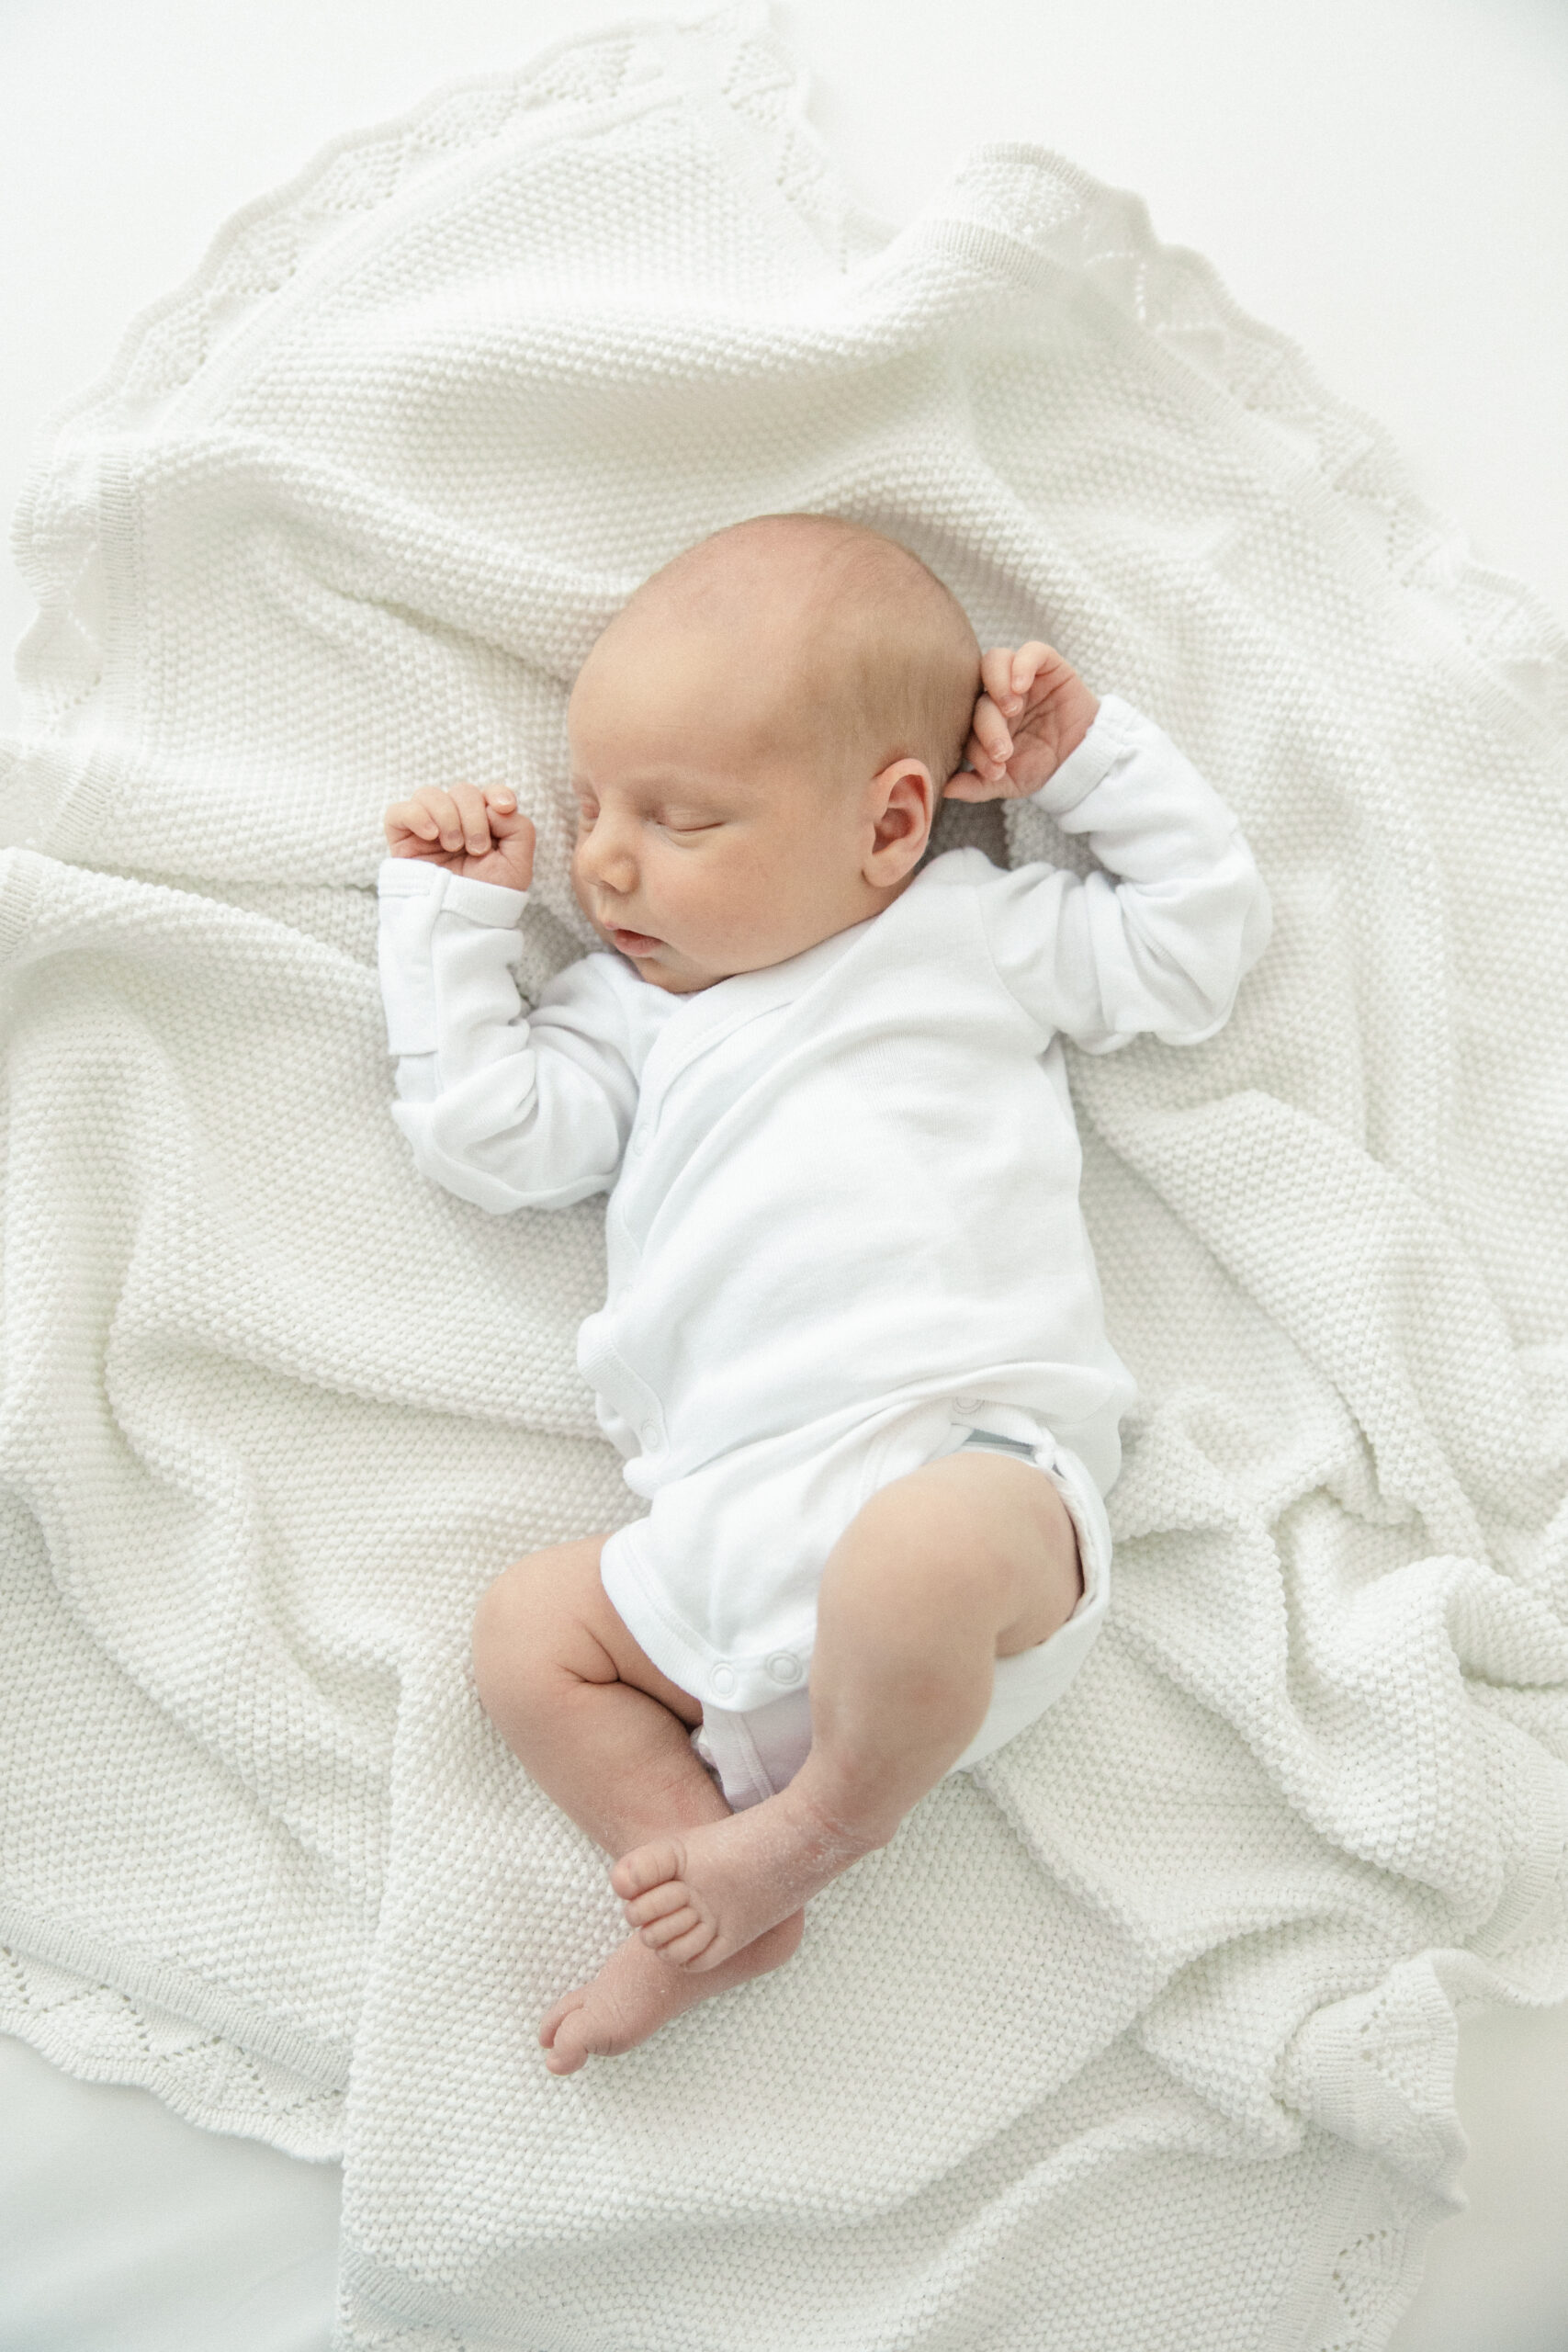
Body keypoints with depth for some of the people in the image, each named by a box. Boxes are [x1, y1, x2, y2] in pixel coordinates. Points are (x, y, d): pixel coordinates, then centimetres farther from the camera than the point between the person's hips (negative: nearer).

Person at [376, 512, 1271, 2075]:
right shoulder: (634, 1006, 23)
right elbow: (487, 1136, 12)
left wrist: (1093, 751, 15)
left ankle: (826, 1817, -7)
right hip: (734, 1523, 5)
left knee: (916, 1553, -36)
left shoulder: (982, 925, 15)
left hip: (972, 1454, -5)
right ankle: (711, 1905, 2)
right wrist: (451, 912, 16)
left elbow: (1204, 937, 17)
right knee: (524, 1628, -1)